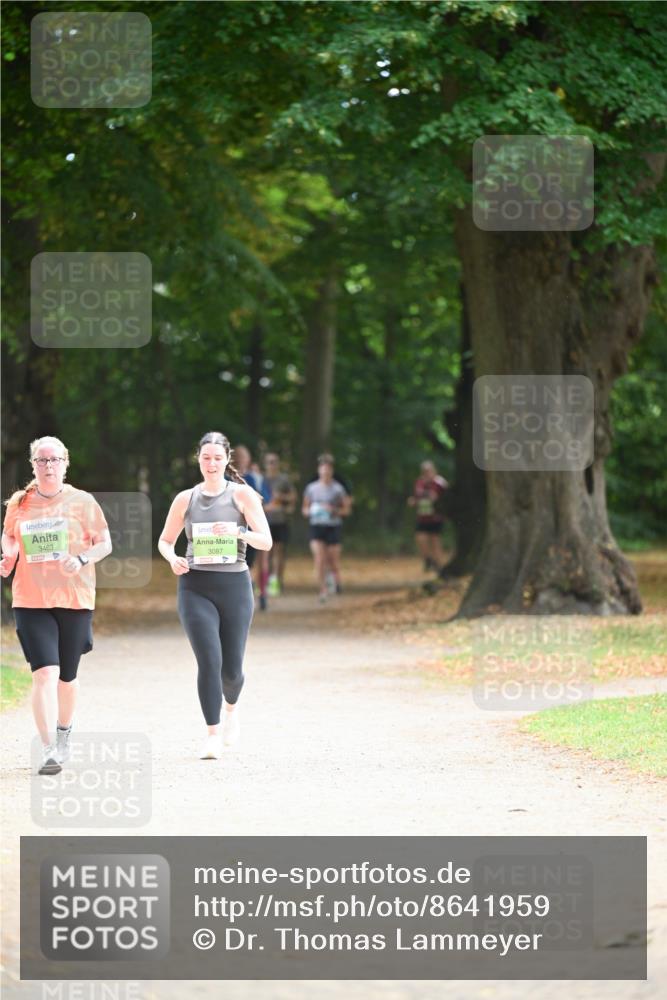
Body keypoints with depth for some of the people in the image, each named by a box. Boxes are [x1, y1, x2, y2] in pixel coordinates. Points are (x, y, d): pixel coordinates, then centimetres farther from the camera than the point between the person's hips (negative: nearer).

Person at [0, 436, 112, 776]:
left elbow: (104, 543, 3)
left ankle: (64, 731, 40)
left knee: (67, 677, 12)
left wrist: (81, 559, -15)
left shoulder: (82, 502, 1)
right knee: (45, 672, -15)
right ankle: (48, 750, -17)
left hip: (75, 600, 0)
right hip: (30, 601, 0)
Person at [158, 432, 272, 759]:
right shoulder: (185, 499, 8)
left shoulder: (242, 495, 2)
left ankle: (231, 707, 39)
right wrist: (173, 558, -5)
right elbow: (165, 540, 17)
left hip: (234, 584, 0)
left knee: (232, 668, 4)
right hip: (195, 587, 0)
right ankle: (213, 735, -7)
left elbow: (266, 541, -3)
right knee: (209, 660, -15)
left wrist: (239, 532, -23)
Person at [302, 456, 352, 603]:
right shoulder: (311, 488, 6)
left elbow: (346, 510, 4)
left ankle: (336, 579, 35)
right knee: (319, 559, -13)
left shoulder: (337, 489, 1)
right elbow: (304, 509, 15)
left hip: (333, 526, -1)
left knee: (333, 560, 2)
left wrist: (334, 510, -13)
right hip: (316, 526, 1)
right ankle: (323, 591, -8)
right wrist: (309, 511, -7)